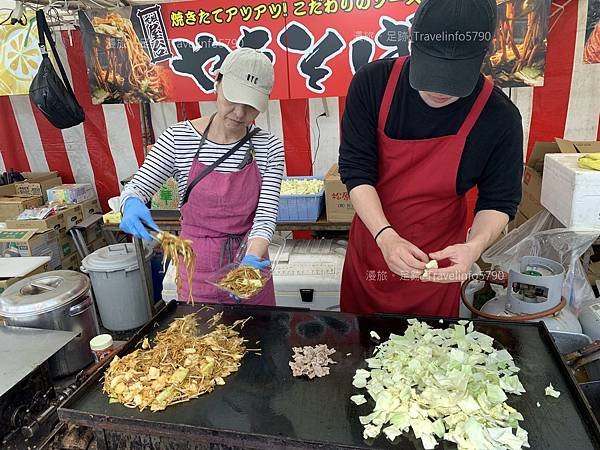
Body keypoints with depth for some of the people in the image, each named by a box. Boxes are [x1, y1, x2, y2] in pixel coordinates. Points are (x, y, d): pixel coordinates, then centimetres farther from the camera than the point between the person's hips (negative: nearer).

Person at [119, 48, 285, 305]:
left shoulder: (269, 148, -10)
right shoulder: (179, 138, -11)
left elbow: (266, 214, -14)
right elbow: (136, 187, -7)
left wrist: (253, 256, -32)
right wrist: (133, 204, -30)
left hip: (248, 258, 1)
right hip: (197, 265, 0)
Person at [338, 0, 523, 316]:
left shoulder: (499, 117, -17)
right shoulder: (373, 83, -16)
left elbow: (498, 202, -8)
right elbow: (356, 170, -16)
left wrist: (474, 246, -28)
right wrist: (385, 236, -29)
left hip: (439, 265, -1)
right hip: (371, 246, 2)